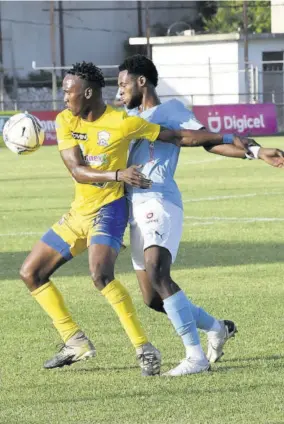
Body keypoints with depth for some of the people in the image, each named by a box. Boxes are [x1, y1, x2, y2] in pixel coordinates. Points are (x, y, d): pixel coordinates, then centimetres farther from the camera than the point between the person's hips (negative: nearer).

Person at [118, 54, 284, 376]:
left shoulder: (170, 109, 4)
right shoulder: (131, 116, 27)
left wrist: (255, 152, -15)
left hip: (160, 202, -8)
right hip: (136, 207, 9)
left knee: (157, 274, -28)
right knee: (151, 298, 6)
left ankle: (195, 355, -29)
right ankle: (216, 328, 27)